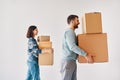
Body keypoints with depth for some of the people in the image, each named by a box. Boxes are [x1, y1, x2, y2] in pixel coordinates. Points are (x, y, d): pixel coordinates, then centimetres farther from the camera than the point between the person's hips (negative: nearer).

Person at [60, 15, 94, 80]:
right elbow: (72, 47, -27)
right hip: (68, 61, -10)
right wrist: (86, 55, -28)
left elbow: (74, 46, 23)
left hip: (72, 61, 10)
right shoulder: (69, 31, -14)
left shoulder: (71, 32, 19)